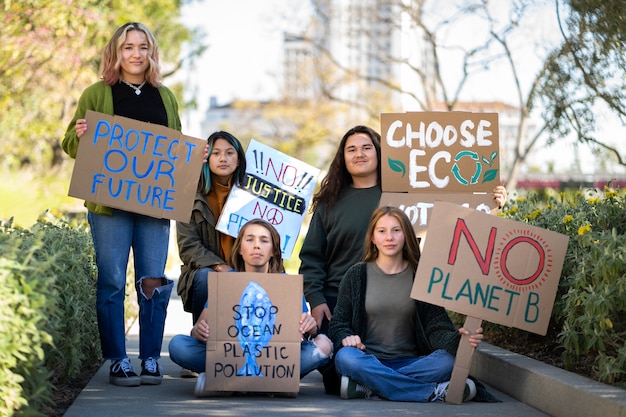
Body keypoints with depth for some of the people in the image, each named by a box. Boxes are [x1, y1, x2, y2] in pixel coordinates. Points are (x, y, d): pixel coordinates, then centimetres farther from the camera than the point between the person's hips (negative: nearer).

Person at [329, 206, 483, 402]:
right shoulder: (356, 275, 8)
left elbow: (436, 327, 0)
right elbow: (338, 323, 8)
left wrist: (457, 338, -23)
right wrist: (346, 337, -17)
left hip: (410, 362, 0)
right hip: (369, 361, 0)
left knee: (448, 360, -29)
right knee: (346, 358, -36)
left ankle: (369, 387, -29)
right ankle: (434, 392, -29)